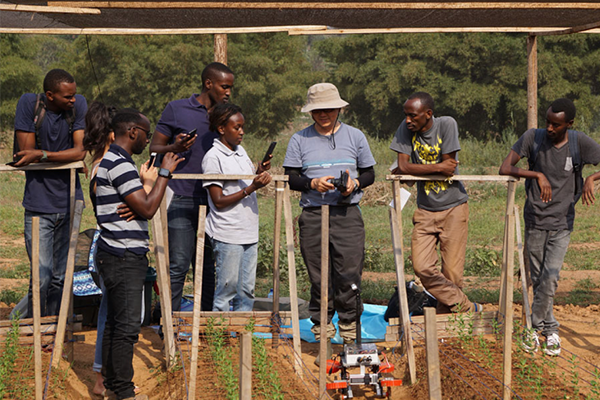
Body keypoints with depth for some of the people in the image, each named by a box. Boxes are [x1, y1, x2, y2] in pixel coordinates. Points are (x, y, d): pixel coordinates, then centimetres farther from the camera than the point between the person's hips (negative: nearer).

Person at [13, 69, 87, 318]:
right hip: (39, 204, -2)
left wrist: (42, 155, -21)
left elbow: (80, 152, -10)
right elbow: (26, 152, -8)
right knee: (41, 276, -8)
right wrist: (66, 156, -7)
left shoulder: (78, 105, -3)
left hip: (69, 202, 2)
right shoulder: (29, 103, -7)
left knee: (62, 277, 8)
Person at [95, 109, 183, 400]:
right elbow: (147, 209, -20)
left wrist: (144, 180, 24)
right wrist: (165, 174, -13)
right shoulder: (120, 164, -17)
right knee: (127, 326, -7)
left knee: (115, 322, 15)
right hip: (124, 258, -11)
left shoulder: (110, 160, 17)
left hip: (119, 256, 11)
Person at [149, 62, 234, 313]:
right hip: (181, 201, -4)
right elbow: (154, 149, 6)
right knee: (178, 264, -8)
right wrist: (174, 148, -15)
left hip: (212, 202, 4)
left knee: (209, 267, 6)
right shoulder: (176, 110, 3)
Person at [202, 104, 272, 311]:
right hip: (227, 235, -7)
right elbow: (219, 201, -13)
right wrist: (251, 188, -20)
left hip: (249, 232, 7)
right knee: (227, 288, -3)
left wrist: (260, 173, 5)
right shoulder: (213, 157, -10)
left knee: (247, 289, 8)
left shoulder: (240, 151, 13)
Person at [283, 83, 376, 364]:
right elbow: (290, 178, 5)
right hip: (313, 216, 0)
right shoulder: (299, 140, 8)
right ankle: (323, 337, 9)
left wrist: (354, 184, -7)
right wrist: (314, 184, -13)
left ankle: (349, 335, 4)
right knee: (319, 279, 1)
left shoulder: (355, 137, 10)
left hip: (348, 216, 0)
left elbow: (369, 173, 14)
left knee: (349, 276, -6)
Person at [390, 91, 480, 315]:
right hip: (425, 210, 3)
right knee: (422, 268, -10)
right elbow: (403, 166, -12)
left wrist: (414, 169, -7)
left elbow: (449, 168, -14)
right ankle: (467, 308, 1)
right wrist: (438, 167, -16)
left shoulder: (446, 125, -11)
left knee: (452, 273, -2)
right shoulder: (406, 129, -4)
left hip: (453, 207, -3)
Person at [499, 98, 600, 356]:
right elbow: (505, 168, -13)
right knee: (538, 278, 8)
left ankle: (536, 326, 7)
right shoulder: (533, 138, -9)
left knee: (551, 277, -11)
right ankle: (550, 329, 24)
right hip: (534, 221, 1)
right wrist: (537, 175, -24)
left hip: (562, 222, -1)